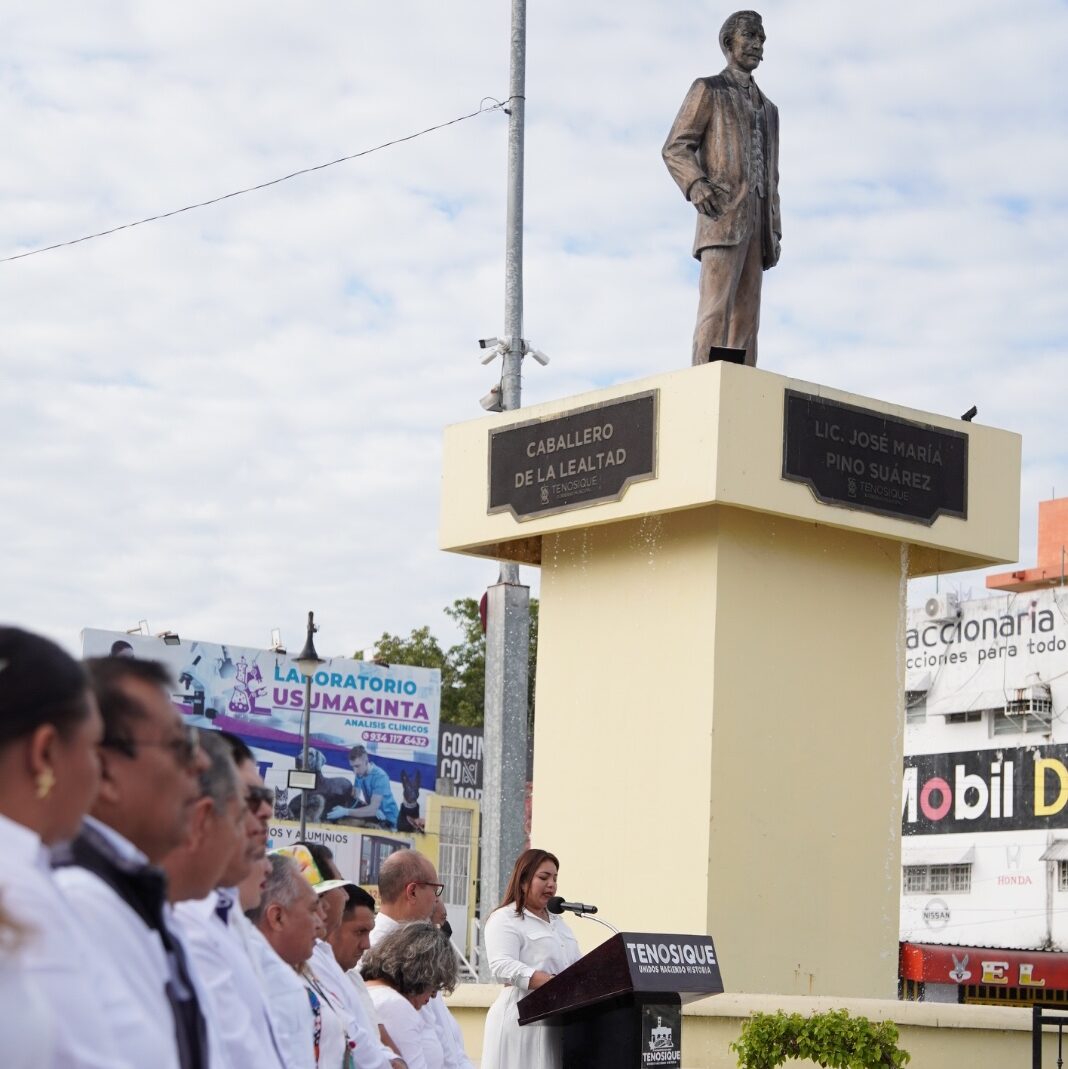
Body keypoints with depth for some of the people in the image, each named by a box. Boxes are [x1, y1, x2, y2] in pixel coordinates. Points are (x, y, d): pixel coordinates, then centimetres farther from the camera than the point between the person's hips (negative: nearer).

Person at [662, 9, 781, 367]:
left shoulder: (768, 108, 29)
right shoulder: (707, 89, 9)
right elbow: (675, 149, -2)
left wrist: (774, 234, 14)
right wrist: (696, 185, -22)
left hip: (756, 222, 7)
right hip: (722, 210, -7)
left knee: (746, 317, -2)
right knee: (717, 309, -20)